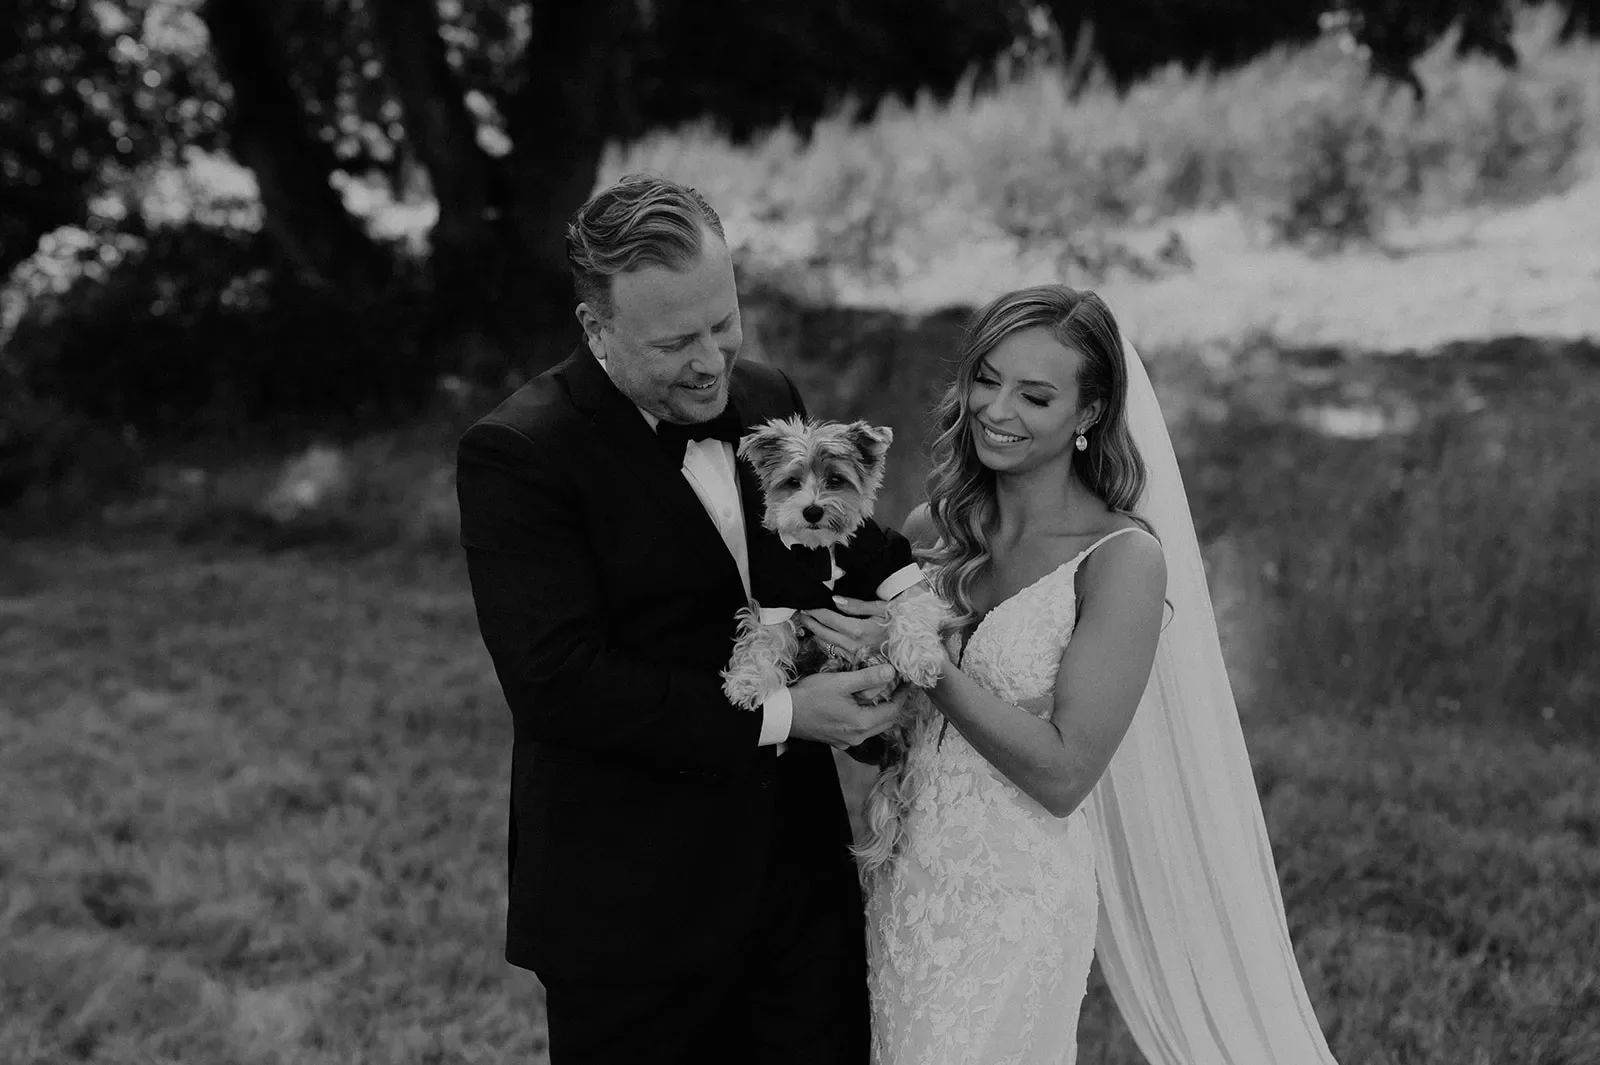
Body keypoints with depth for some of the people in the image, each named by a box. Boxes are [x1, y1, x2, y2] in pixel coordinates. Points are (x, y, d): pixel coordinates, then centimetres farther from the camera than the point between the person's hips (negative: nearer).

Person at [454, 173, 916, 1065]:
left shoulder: (769, 398, 6)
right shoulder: (516, 454, -15)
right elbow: (556, 682, -21)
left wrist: (899, 584, -4)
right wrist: (776, 715, -22)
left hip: (803, 878, 6)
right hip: (629, 909, -5)